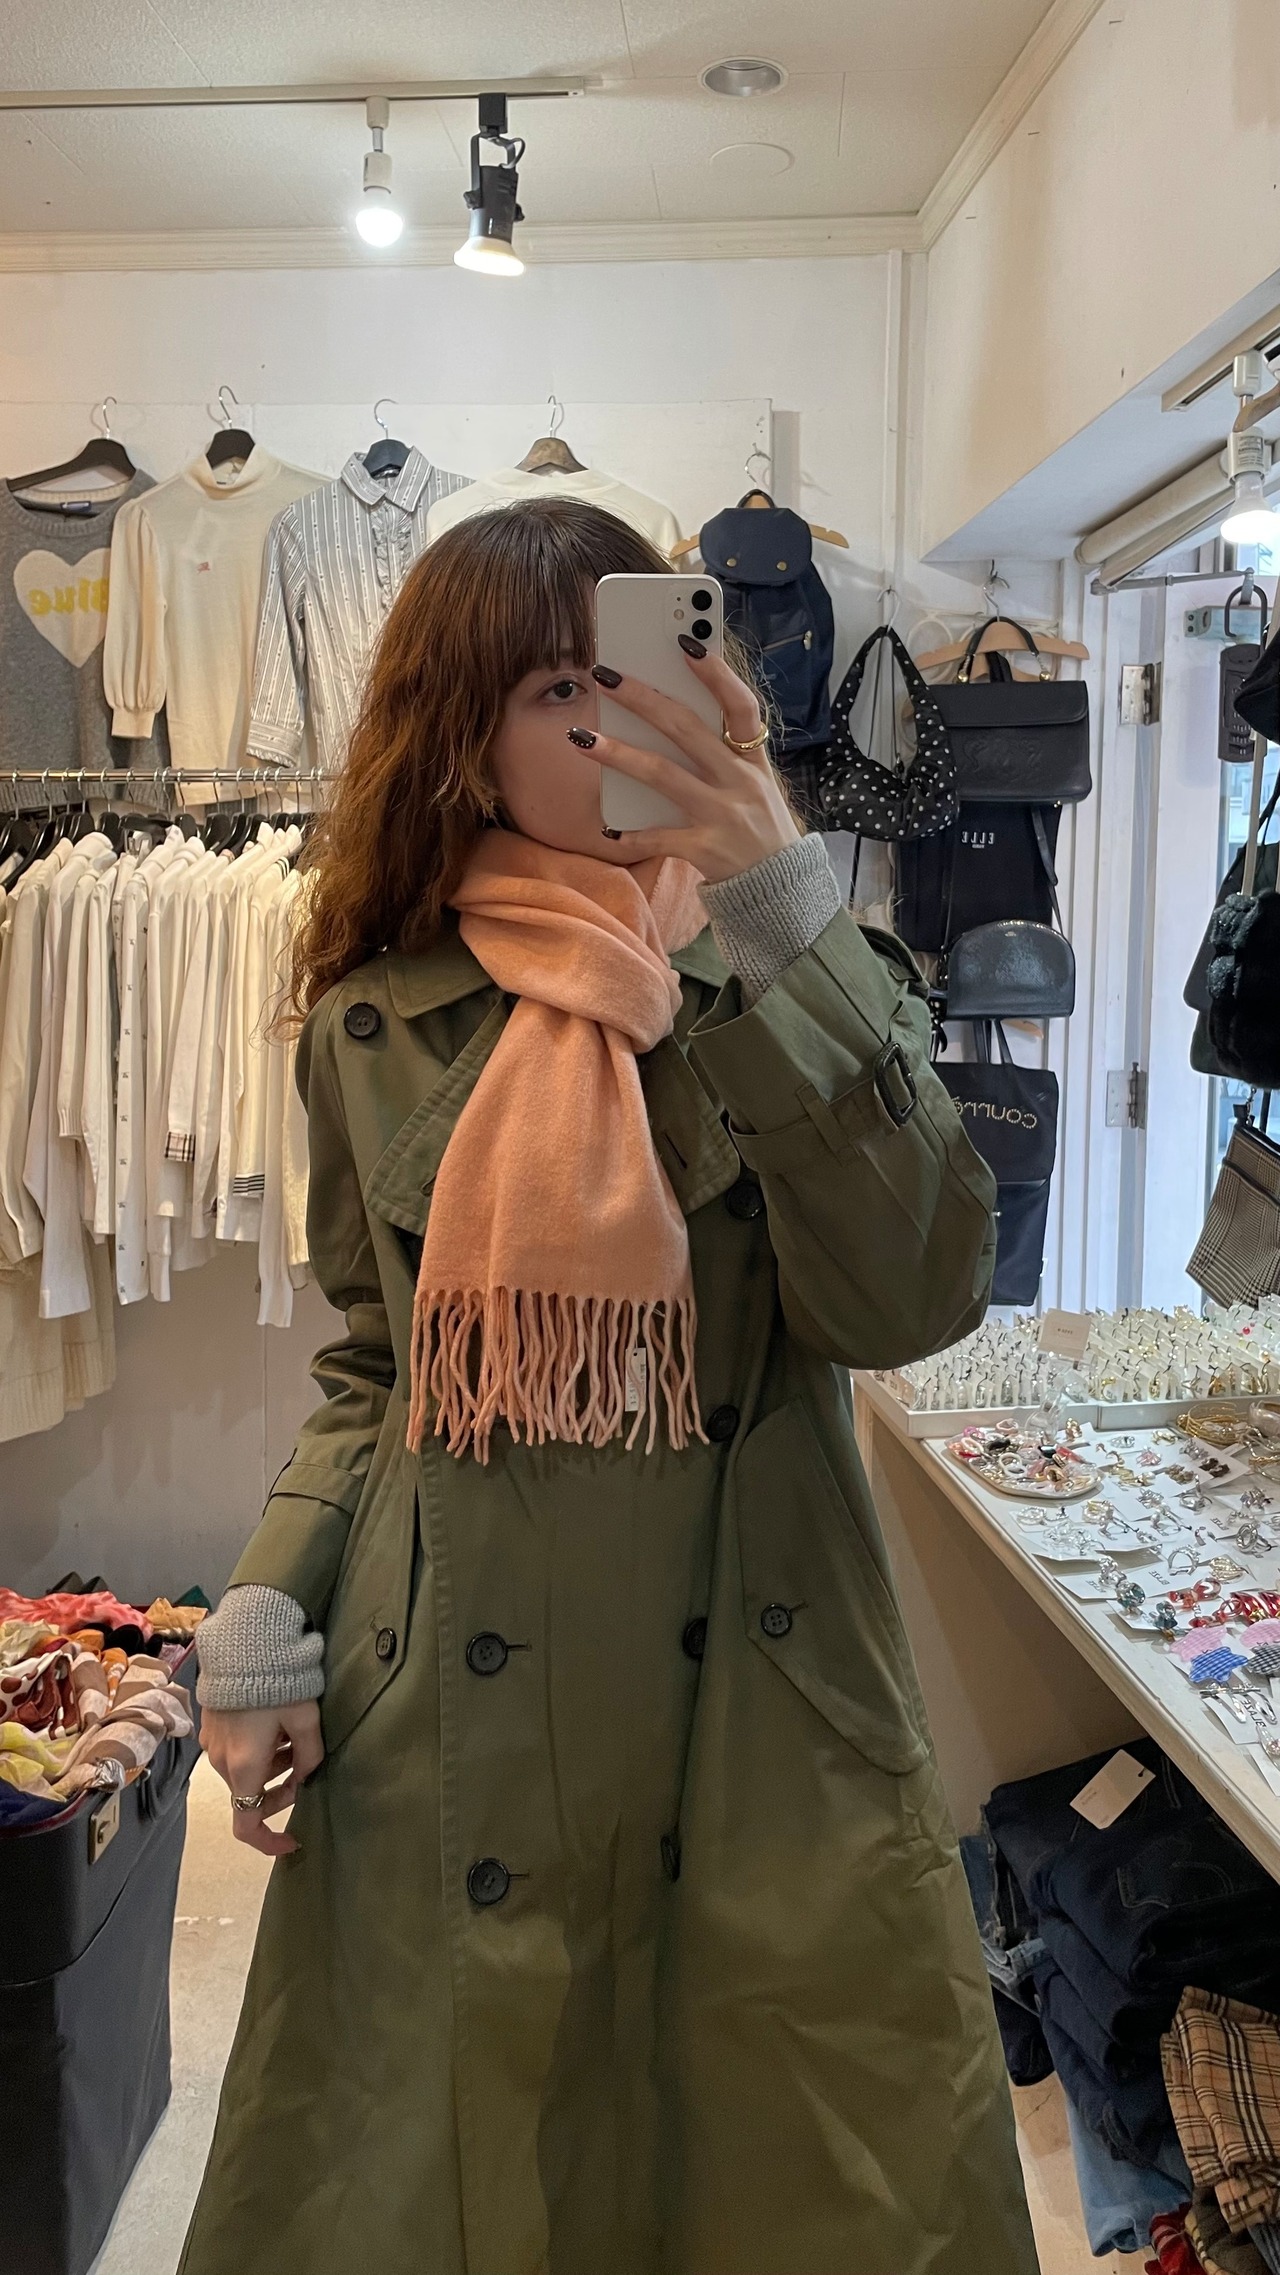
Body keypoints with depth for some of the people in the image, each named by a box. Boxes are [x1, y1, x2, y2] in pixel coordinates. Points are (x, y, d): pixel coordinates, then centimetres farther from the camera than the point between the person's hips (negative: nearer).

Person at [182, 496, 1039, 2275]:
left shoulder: (806, 977, -2)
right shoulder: (379, 1020, 3)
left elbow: (912, 1296, -18)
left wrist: (773, 916, -22)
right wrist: (265, 1624, 2)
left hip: (770, 1720, 0)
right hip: (450, 1732, 1)